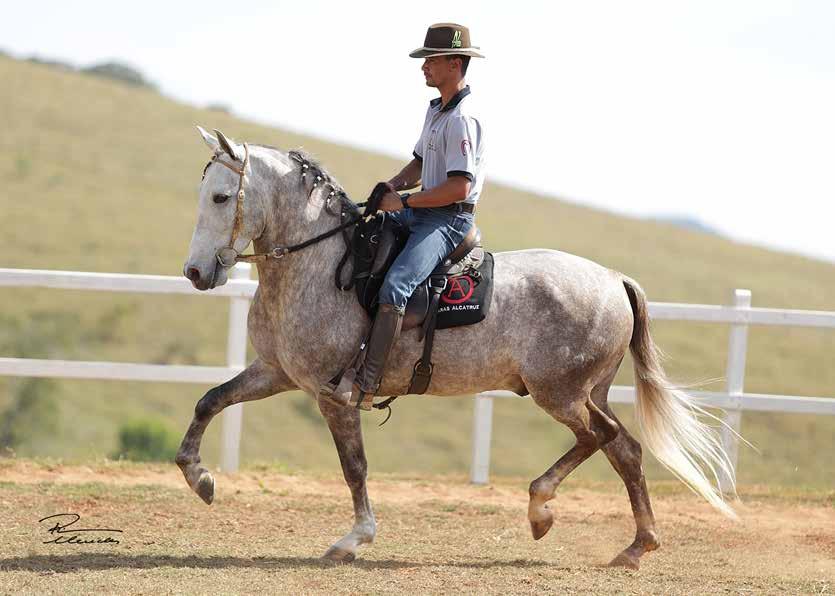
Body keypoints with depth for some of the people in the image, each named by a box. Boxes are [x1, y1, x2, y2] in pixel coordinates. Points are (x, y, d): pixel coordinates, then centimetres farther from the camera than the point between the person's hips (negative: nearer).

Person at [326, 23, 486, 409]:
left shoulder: (462, 121, -17)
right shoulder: (436, 110, 15)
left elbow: (459, 187, -24)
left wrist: (404, 201, -18)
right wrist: (390, 188, 4)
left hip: (449, 220, -11)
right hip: (421, 213, 11)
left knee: (393, 287, -29)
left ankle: (366, 384, -30)